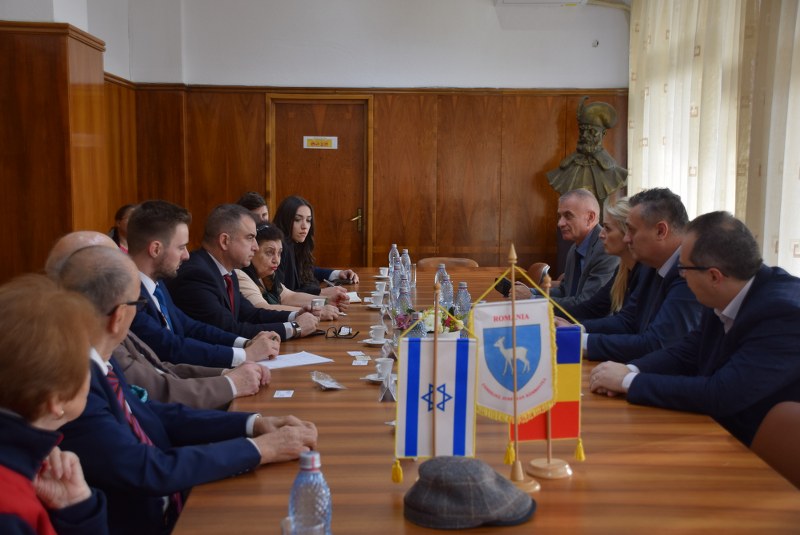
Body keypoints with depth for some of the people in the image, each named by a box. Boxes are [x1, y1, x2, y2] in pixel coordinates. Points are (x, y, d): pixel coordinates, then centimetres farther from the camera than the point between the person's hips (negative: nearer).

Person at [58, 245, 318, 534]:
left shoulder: (97, 362, -2)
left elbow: (154, 415, 5)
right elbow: (150, 471, -24)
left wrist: (254, 423, -5)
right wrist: (258, 448, -15)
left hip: (168, 507, 7)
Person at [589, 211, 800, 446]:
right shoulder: (724, 297, -3)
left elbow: (721, 395, -31)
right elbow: (685, 354, 7)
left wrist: (630, 381, -23)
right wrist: (630, 370, -11)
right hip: (720, 436, 7)